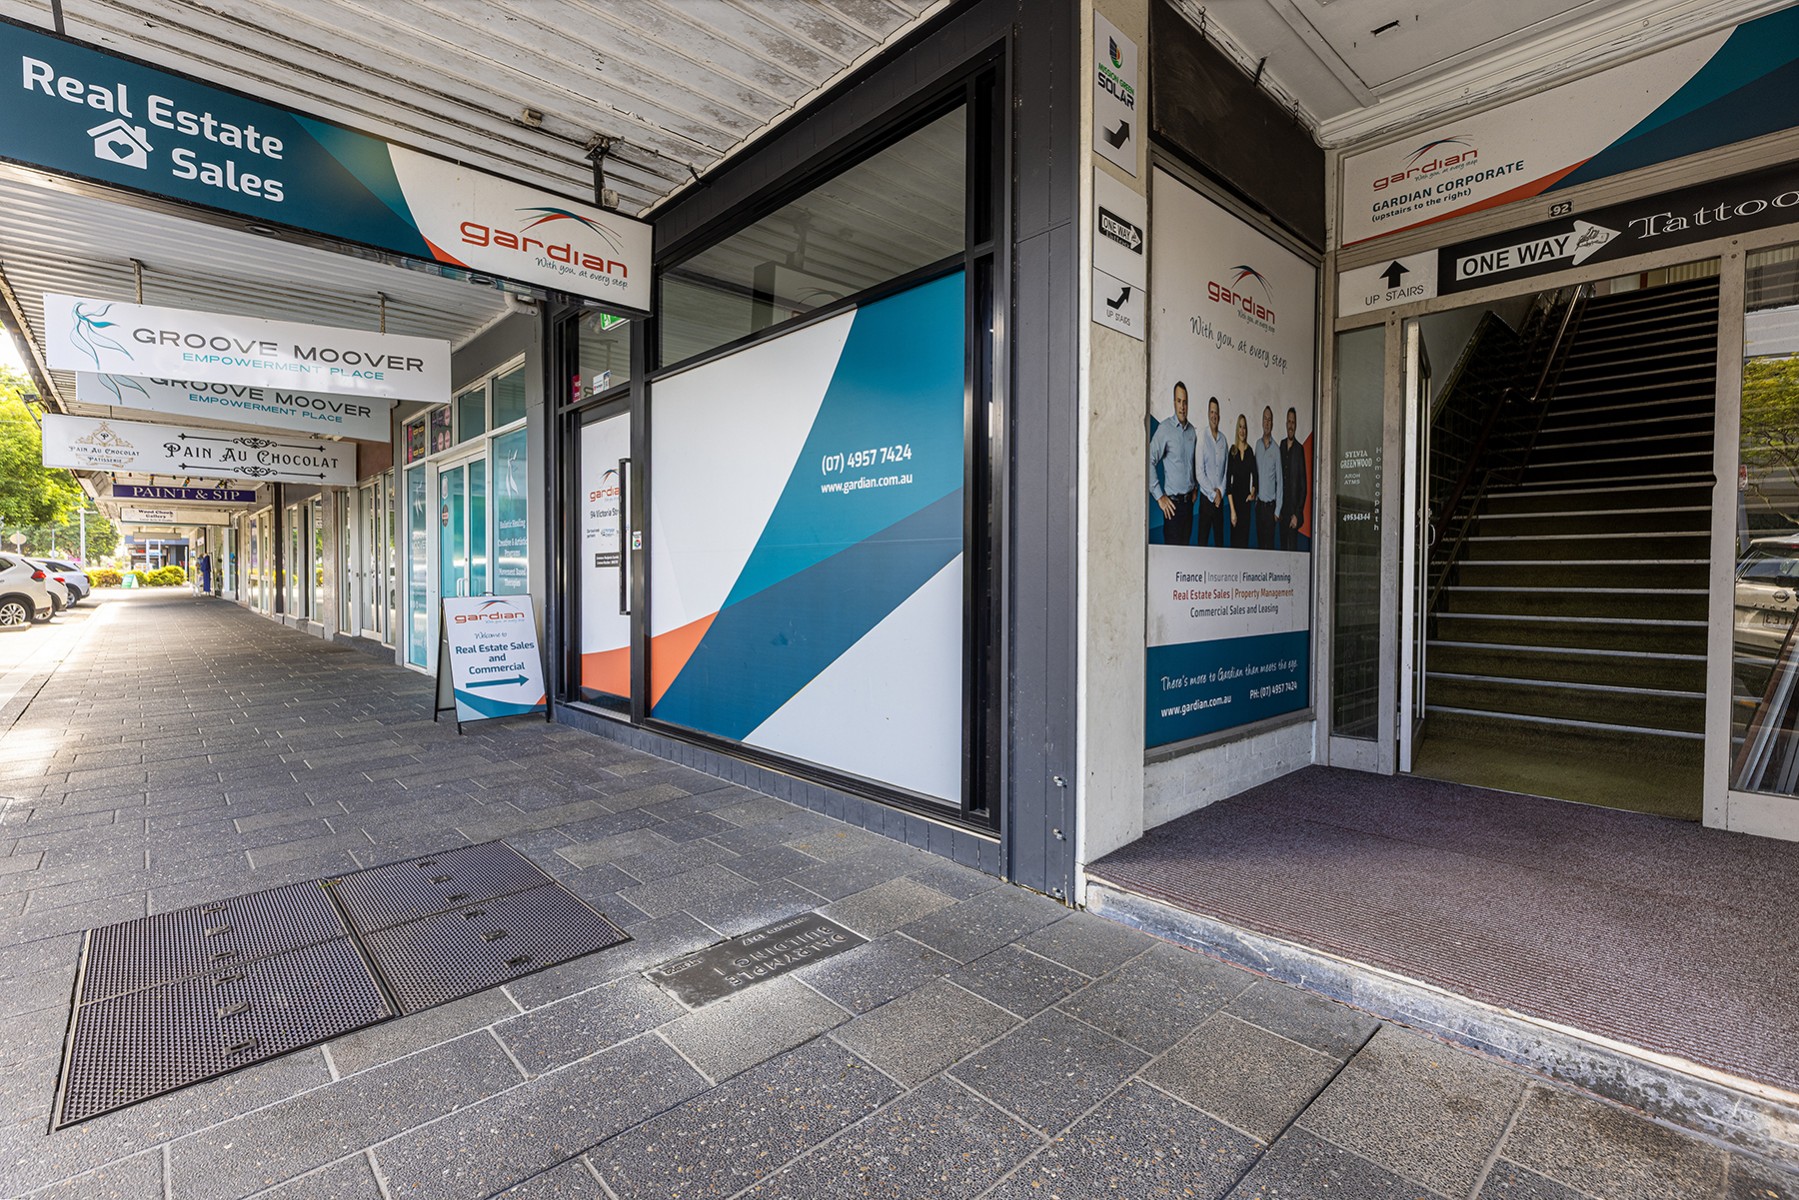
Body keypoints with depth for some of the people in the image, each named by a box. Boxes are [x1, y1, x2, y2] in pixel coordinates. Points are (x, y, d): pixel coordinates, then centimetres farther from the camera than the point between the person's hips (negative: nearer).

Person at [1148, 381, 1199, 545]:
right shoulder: (1164, 429, -10)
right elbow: (1150, 461, -15)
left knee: (1186, 547, 11)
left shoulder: (1193, 431, 10)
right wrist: (1159, 496, -14)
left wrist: (1196, 488, 16)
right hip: (1173, 502, -6)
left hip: (1189, 501, 6)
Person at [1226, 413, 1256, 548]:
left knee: (1245, 536, 5)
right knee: (1235, 537, -1)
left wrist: (1253, 492, -8)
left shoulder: (1250, 451, 4)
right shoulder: (1232, 451, -3)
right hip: (1235, 497, -2)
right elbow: (1228, 480, -6)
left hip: (1246, 498, 2)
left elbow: (1254, 474, 12)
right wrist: (1232, 510, -12)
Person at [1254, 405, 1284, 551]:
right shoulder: (1258, 445, 6)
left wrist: (1277, 510, -8)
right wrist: (1254, 494, 8)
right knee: (1259, 542, 11)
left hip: (1270, 505, -4)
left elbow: (1279, 481, -6)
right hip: (1259, 503, 4)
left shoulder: (1276, 449, -7)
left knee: (1269, 543, 0)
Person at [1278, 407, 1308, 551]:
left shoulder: (1300, 448, -8)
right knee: (1282, 544, 10)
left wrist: (1297, 514, -14)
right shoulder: (1282, 444, 10)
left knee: (1292, 544, -4)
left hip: (1293, 506, -5)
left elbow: (1303, 485, -9)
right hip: (1282, 507, 5)